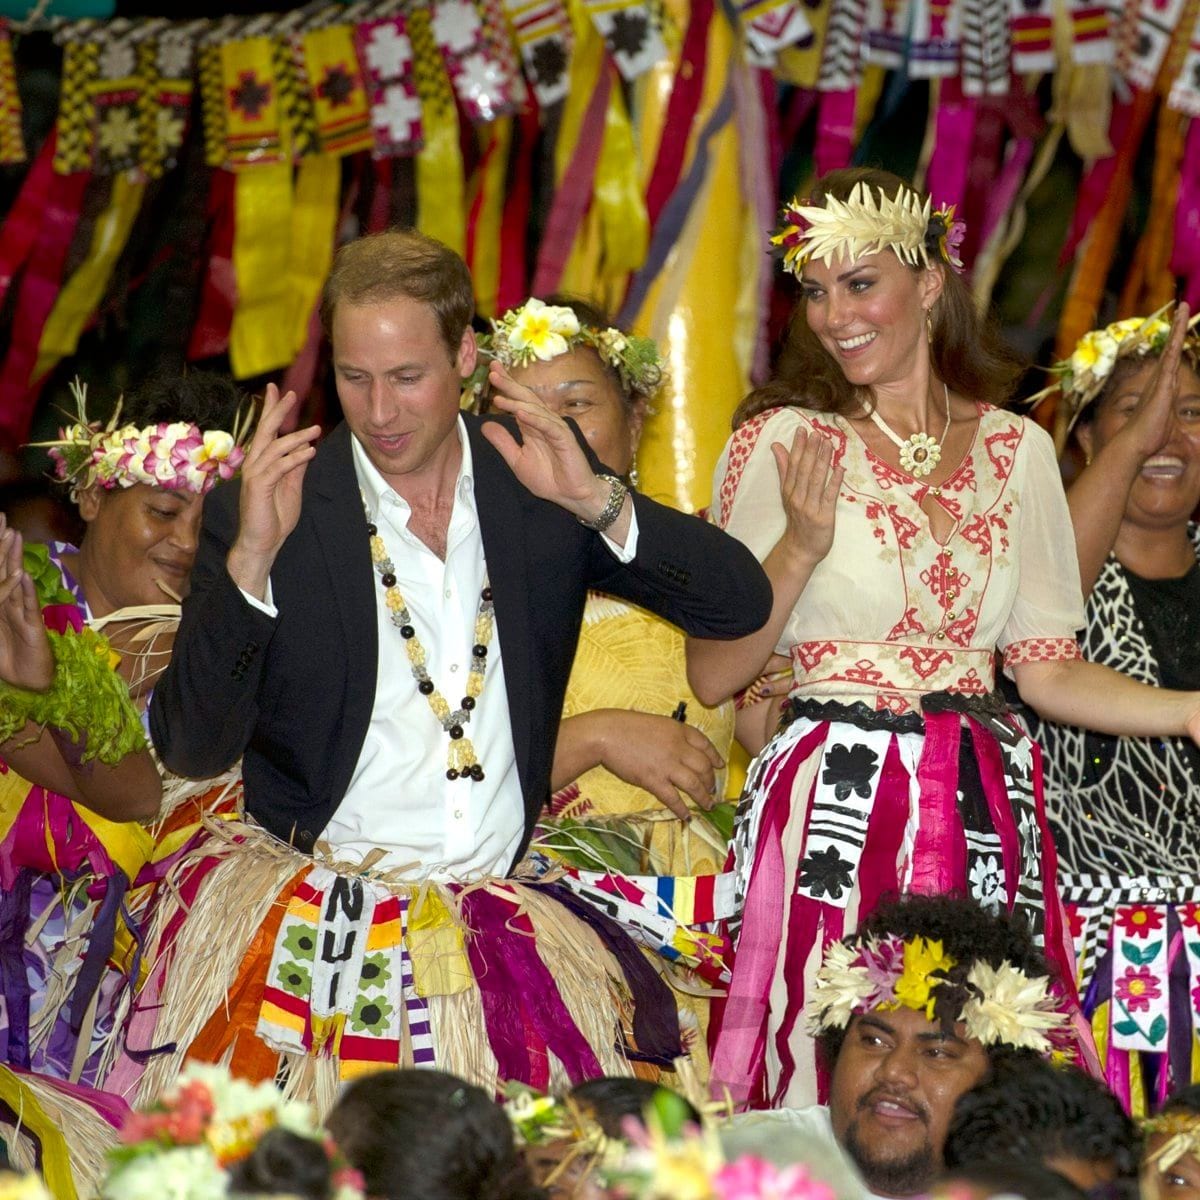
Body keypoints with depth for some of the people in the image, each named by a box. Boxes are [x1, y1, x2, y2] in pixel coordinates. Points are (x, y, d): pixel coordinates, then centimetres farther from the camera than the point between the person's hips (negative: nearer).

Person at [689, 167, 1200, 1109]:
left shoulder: (1016, 449, 10)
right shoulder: (782, 441, 0)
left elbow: (1046, 668, 11)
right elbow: (712, 676, -2)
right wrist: (802, 549, -15)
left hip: (985, 809, 3)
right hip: (836, 807, -3)